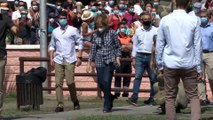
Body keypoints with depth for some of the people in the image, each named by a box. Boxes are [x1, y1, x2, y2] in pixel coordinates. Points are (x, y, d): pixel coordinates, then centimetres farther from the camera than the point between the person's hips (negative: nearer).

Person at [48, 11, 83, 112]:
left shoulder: (73, 30, 3)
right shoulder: (55, 31, 14)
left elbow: (80, 43, 4)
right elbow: (52, 45, 20)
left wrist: (79, 57, -3)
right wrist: (51, 57, 8)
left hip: (70, 60, -3)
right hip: (58, 60, 3)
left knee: (70, 82, -10)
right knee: (58, 83, -4)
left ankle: (75, 102, 10)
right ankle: (60, 104, -3)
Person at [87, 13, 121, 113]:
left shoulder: (112, 33, 0)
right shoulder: (95, 35, 7)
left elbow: (117, 46, 5)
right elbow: (93, 49, 13)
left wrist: (117, 57, -4)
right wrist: (91, 61, 11)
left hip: (110, 61, -4)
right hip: (99, 62, 4)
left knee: (106, 82, -15)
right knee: (101, 83, 3)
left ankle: (107, 106, -7)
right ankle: (110, 97, 33)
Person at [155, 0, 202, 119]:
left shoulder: (165, 20, -1)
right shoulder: (194, 20, -4)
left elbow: (159, 45, 2)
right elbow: (198, 45, -2)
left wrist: (160, 65, 11)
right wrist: (199, 68, 3)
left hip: (170, 65, 1)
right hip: (189, 65, -1)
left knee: (170, 97, 8)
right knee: (193, 96, 5)